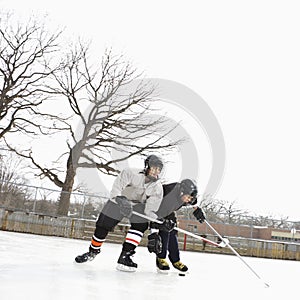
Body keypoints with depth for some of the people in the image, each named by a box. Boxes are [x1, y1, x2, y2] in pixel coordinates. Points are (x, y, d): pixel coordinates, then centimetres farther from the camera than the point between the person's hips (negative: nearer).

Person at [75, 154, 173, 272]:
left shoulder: (158, 188, -16)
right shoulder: (130, 173, -27)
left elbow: (151, 210, -18)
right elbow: (115, 189, -35)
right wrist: (121, 200, -52)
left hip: (138, 205, 3)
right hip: (118, 201, -2)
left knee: (141, 225, -23)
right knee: (102, 227, -2)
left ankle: (124, 256, -17)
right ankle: (93, 251, 25)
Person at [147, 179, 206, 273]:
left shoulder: (183, 192, -23)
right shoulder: (168, 198, -44)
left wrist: (197, 209, 4)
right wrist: (153, 234, -46)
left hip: (169, 212, 7)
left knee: (172, 233, 2)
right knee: (164, 231, -22)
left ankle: (175, 260, 11)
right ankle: (161, 259, -9)